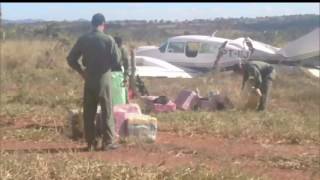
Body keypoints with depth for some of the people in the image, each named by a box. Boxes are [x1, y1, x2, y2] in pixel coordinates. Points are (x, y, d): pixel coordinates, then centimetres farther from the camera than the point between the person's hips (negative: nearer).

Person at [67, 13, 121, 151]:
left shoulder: (83, 39, 0)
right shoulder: (108, 40, -9)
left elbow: (71, 59, 1)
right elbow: (117, 61, -9)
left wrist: (81, 72, 12)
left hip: (89, 79, 3)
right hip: (104, 79, -3)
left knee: (89, 113, 9)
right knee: (107, 111, 5)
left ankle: (90, 142, 12)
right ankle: (108, 142, 5)